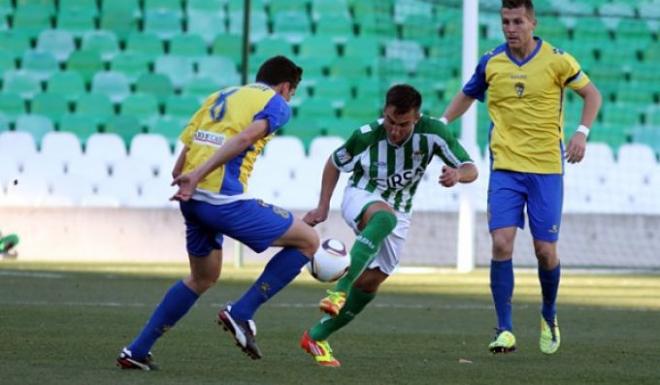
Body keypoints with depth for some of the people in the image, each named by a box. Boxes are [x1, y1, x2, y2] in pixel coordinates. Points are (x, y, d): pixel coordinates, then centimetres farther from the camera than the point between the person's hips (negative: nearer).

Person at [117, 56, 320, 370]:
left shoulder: (219, 97, 24)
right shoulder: (276, 104, 4)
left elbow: (184, 152, 17)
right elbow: (245, 137, -16)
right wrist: (199, 175, -23)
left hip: (192, 199, 8)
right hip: (224, 200, -8)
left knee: (203, 277, 28)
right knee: (307, 240, 5)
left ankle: (137, 352, 25)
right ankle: (241, 314, -1)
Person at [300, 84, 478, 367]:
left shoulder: (432, 132, -19)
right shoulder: (367, 136, -22)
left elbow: (470, 169, -15)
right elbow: (335, 163, -2)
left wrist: (457, 174, -39)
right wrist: (323, 207, -3)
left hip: (399, 213, 4)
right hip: (360, 199, -4)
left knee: (370, 283, 0)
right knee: (385, 217, -39)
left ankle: (317, 337, 14)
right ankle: (339, 291, -47)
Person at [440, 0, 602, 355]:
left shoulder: (556, 60, -5)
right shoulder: (490, 63, 3)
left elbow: (592, 94, 5)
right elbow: (467, 95, 20)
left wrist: (582, 133, -9)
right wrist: (440, 123, 5)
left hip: (546, 168, -1)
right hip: (505, 167, 1)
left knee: (545, 251, 0)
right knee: (501, 244, -13)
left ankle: (549, 317, 28)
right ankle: (505, 331, -9)